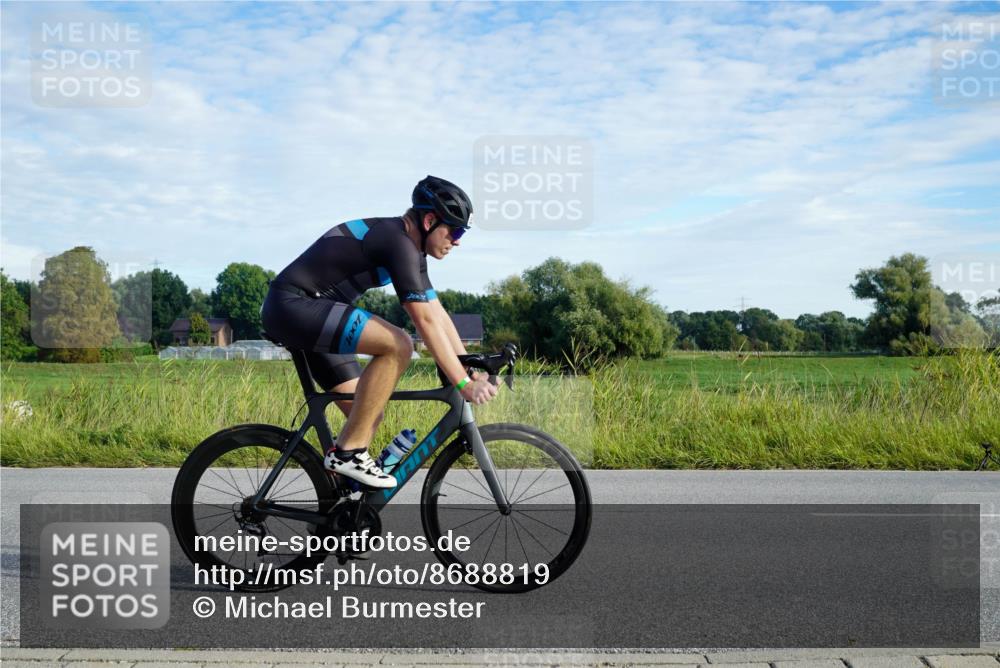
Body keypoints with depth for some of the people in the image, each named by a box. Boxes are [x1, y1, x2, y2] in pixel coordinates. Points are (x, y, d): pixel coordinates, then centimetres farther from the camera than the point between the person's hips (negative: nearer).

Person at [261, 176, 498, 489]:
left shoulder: (411, 250, 12)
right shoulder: (398, 242, -19)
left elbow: (439, 316, 12)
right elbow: (426, 322, -23)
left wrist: (473, 369, 7)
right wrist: (463, 384, -20)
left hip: (296, 313, 11)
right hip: (293, 305, -11)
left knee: (368, 414, 6)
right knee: (398, 345, -25)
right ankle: (348, 451, -16)